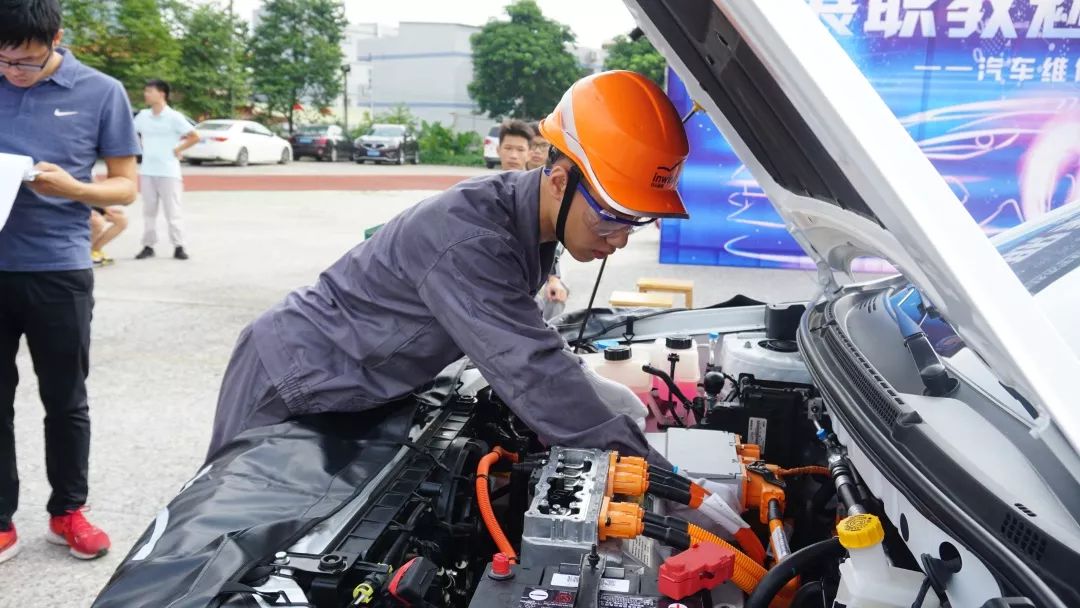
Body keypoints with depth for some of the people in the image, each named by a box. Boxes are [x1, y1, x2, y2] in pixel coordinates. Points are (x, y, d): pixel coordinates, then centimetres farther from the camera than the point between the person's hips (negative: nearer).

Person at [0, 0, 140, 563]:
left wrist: (72, 188, -19)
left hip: (58, 271, -2)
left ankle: (67, 512, 27)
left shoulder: (100, 92, -2)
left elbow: (126, 186, 1)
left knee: (65, 401, 10)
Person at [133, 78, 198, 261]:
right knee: (148, 211, 9)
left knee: (172, 211, -2)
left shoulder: (174, 117, -8)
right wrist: (144, 148, 10)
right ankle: (148, 246, 16)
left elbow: (194, 137, -8)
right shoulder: (142, 116, 7)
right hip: (147, 172, 5)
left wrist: (178, 150, -6)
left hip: (168, 172, -5)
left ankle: (178, 247, 4)